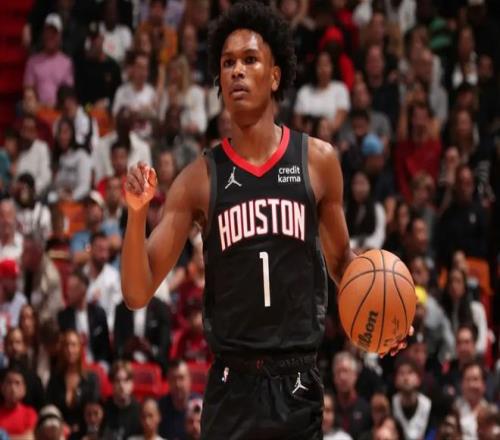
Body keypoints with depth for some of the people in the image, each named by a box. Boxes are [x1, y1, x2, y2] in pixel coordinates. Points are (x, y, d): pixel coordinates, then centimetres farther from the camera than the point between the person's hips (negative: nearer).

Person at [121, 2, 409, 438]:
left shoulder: (318, 161, 3)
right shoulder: (200, 178, 0)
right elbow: (138, 294, -1)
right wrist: (137, 214, -16)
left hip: (300, 384, 1)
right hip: (232, 386, -1)